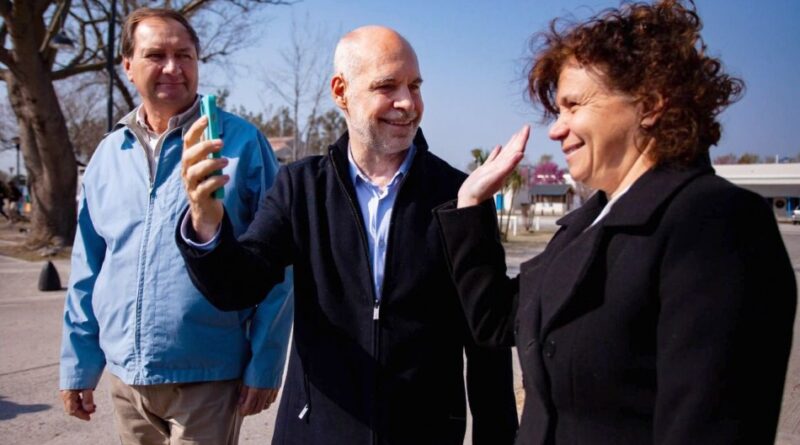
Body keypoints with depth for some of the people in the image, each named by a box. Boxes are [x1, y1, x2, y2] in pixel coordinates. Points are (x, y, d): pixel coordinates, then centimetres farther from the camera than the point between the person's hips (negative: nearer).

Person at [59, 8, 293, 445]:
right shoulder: (108, 155, 6)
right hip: (126, 377, 5)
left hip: (207, 376, -4)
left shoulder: (241, 142, -7)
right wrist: (78, 366, 10)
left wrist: (265, 365, -9)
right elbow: (87, 272, 10)